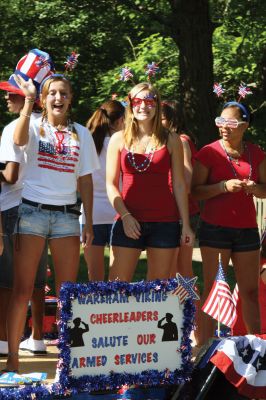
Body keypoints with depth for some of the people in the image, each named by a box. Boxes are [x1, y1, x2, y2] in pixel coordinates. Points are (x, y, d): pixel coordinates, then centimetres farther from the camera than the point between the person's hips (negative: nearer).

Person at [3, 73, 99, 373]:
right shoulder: (35, 127, 0)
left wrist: (88, 221, 7)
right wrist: (28, 100, -34)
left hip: (66, 214, 3)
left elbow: (85, 180, 12)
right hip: (33, 211, -3)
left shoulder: (81, 134, 10)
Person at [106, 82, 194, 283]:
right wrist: (125, 215, -7)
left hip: (164, 221, 0)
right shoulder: (119, 139, 7)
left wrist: (186, 224, 2)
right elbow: (111, 184, 6)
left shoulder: (171, 140, 7)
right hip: (129, 221, 0)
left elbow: (179, 185, 7)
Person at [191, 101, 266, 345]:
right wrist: (224, 186, -20)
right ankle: (206, 344, -1)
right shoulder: (209, 152, -4)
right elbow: (195, 191, -6)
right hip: (215, 228, -4)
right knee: (213, 289, -3)